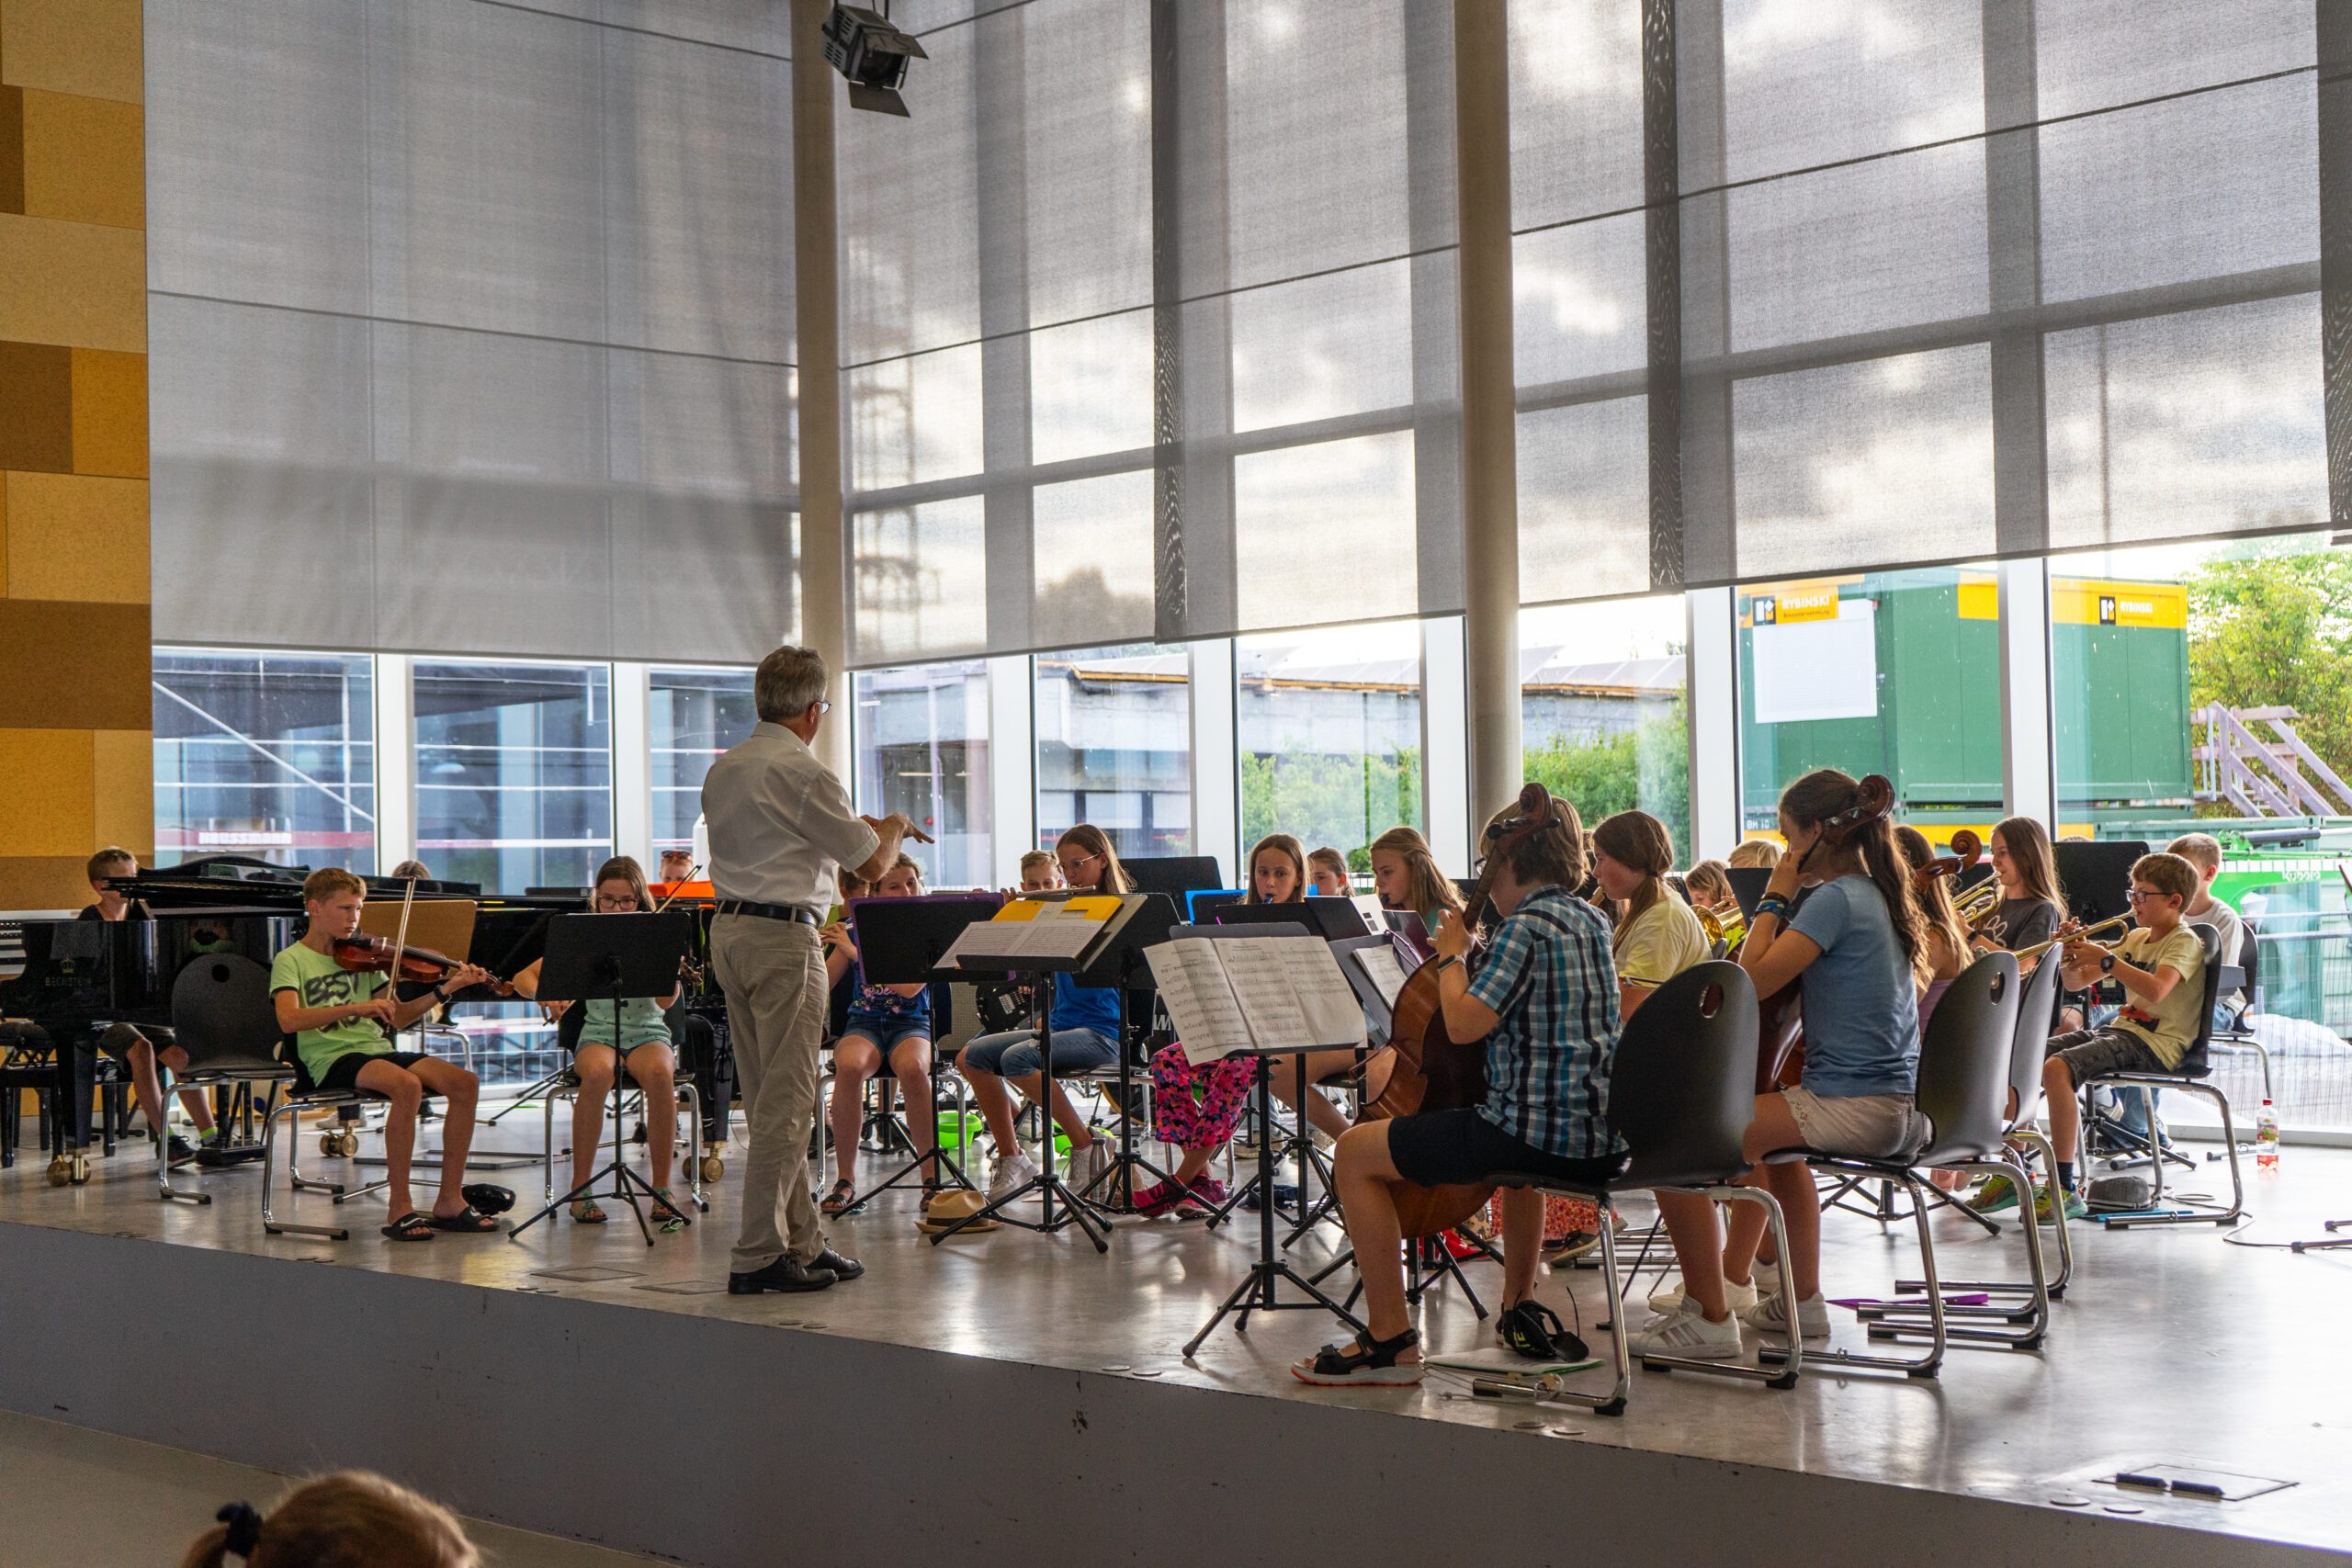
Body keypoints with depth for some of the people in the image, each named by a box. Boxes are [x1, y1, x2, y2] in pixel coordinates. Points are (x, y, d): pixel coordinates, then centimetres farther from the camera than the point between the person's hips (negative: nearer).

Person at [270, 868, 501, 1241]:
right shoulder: (291, 961, 2)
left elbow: (396, 1018, 16)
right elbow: (289, 1019, -17)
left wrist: (444, 991, 3)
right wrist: (356, 1008, -26)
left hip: (379, 1051, 6)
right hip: (332, 1059, -6)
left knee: (466, 1083, -17)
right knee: (407, 1085, -35)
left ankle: (450, 1200, -9)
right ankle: (400, 1207, -25)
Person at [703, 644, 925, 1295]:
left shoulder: (722, 771, 12)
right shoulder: (804, 774, -13)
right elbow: (873, 863, -9)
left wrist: (855, 825, 29)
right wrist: (893, 827, 13)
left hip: (727, 930, 9)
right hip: (783, 935, -9)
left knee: (768, 1102, 12)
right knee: (787, 1103, -5)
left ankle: (803, 1242, 18)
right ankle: (757, 1257, -5)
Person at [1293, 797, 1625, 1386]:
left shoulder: (1528, 924, -13)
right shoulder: (1591, 920, 15)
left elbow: (1464, 1022, -19)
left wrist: (1453, 955, -3)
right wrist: (1474, 956, 23)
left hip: (1545, 1133, -9)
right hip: (1603, 1136, 9)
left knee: (1356, 1152, 0)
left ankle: (1390, 1340, 1)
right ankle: (1519, 1306, 47)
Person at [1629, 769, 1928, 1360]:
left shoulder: (1834, 899, -14)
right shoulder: (1876, 896, 16)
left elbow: (1753, 980, -21)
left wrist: (1774, 898, -11)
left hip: (1854, 1106, -11)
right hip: (1903, 1106, 11)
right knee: (1775, 1138, 40)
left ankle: (1708, 1316, -10)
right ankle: (1803, 1299, 44)